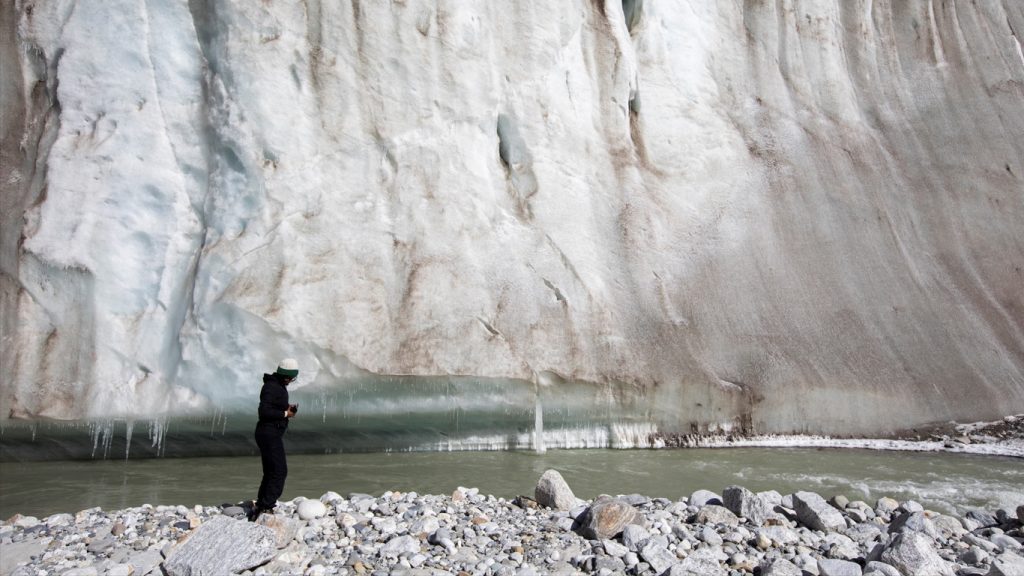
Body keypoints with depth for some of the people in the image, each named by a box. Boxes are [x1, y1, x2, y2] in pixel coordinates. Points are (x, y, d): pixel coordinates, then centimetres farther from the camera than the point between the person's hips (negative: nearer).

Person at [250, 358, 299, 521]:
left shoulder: (279, 386, 14)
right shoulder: (271, 387, -17)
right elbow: (264, 411, -25)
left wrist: (288, 408, 6)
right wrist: (285, 414, -16)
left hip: (273, 433, 11)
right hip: (269, 433, -11)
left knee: (271, 472, 15)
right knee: (280, 471, -10)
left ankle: (260, 507, 21)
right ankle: (265, 507, -8)